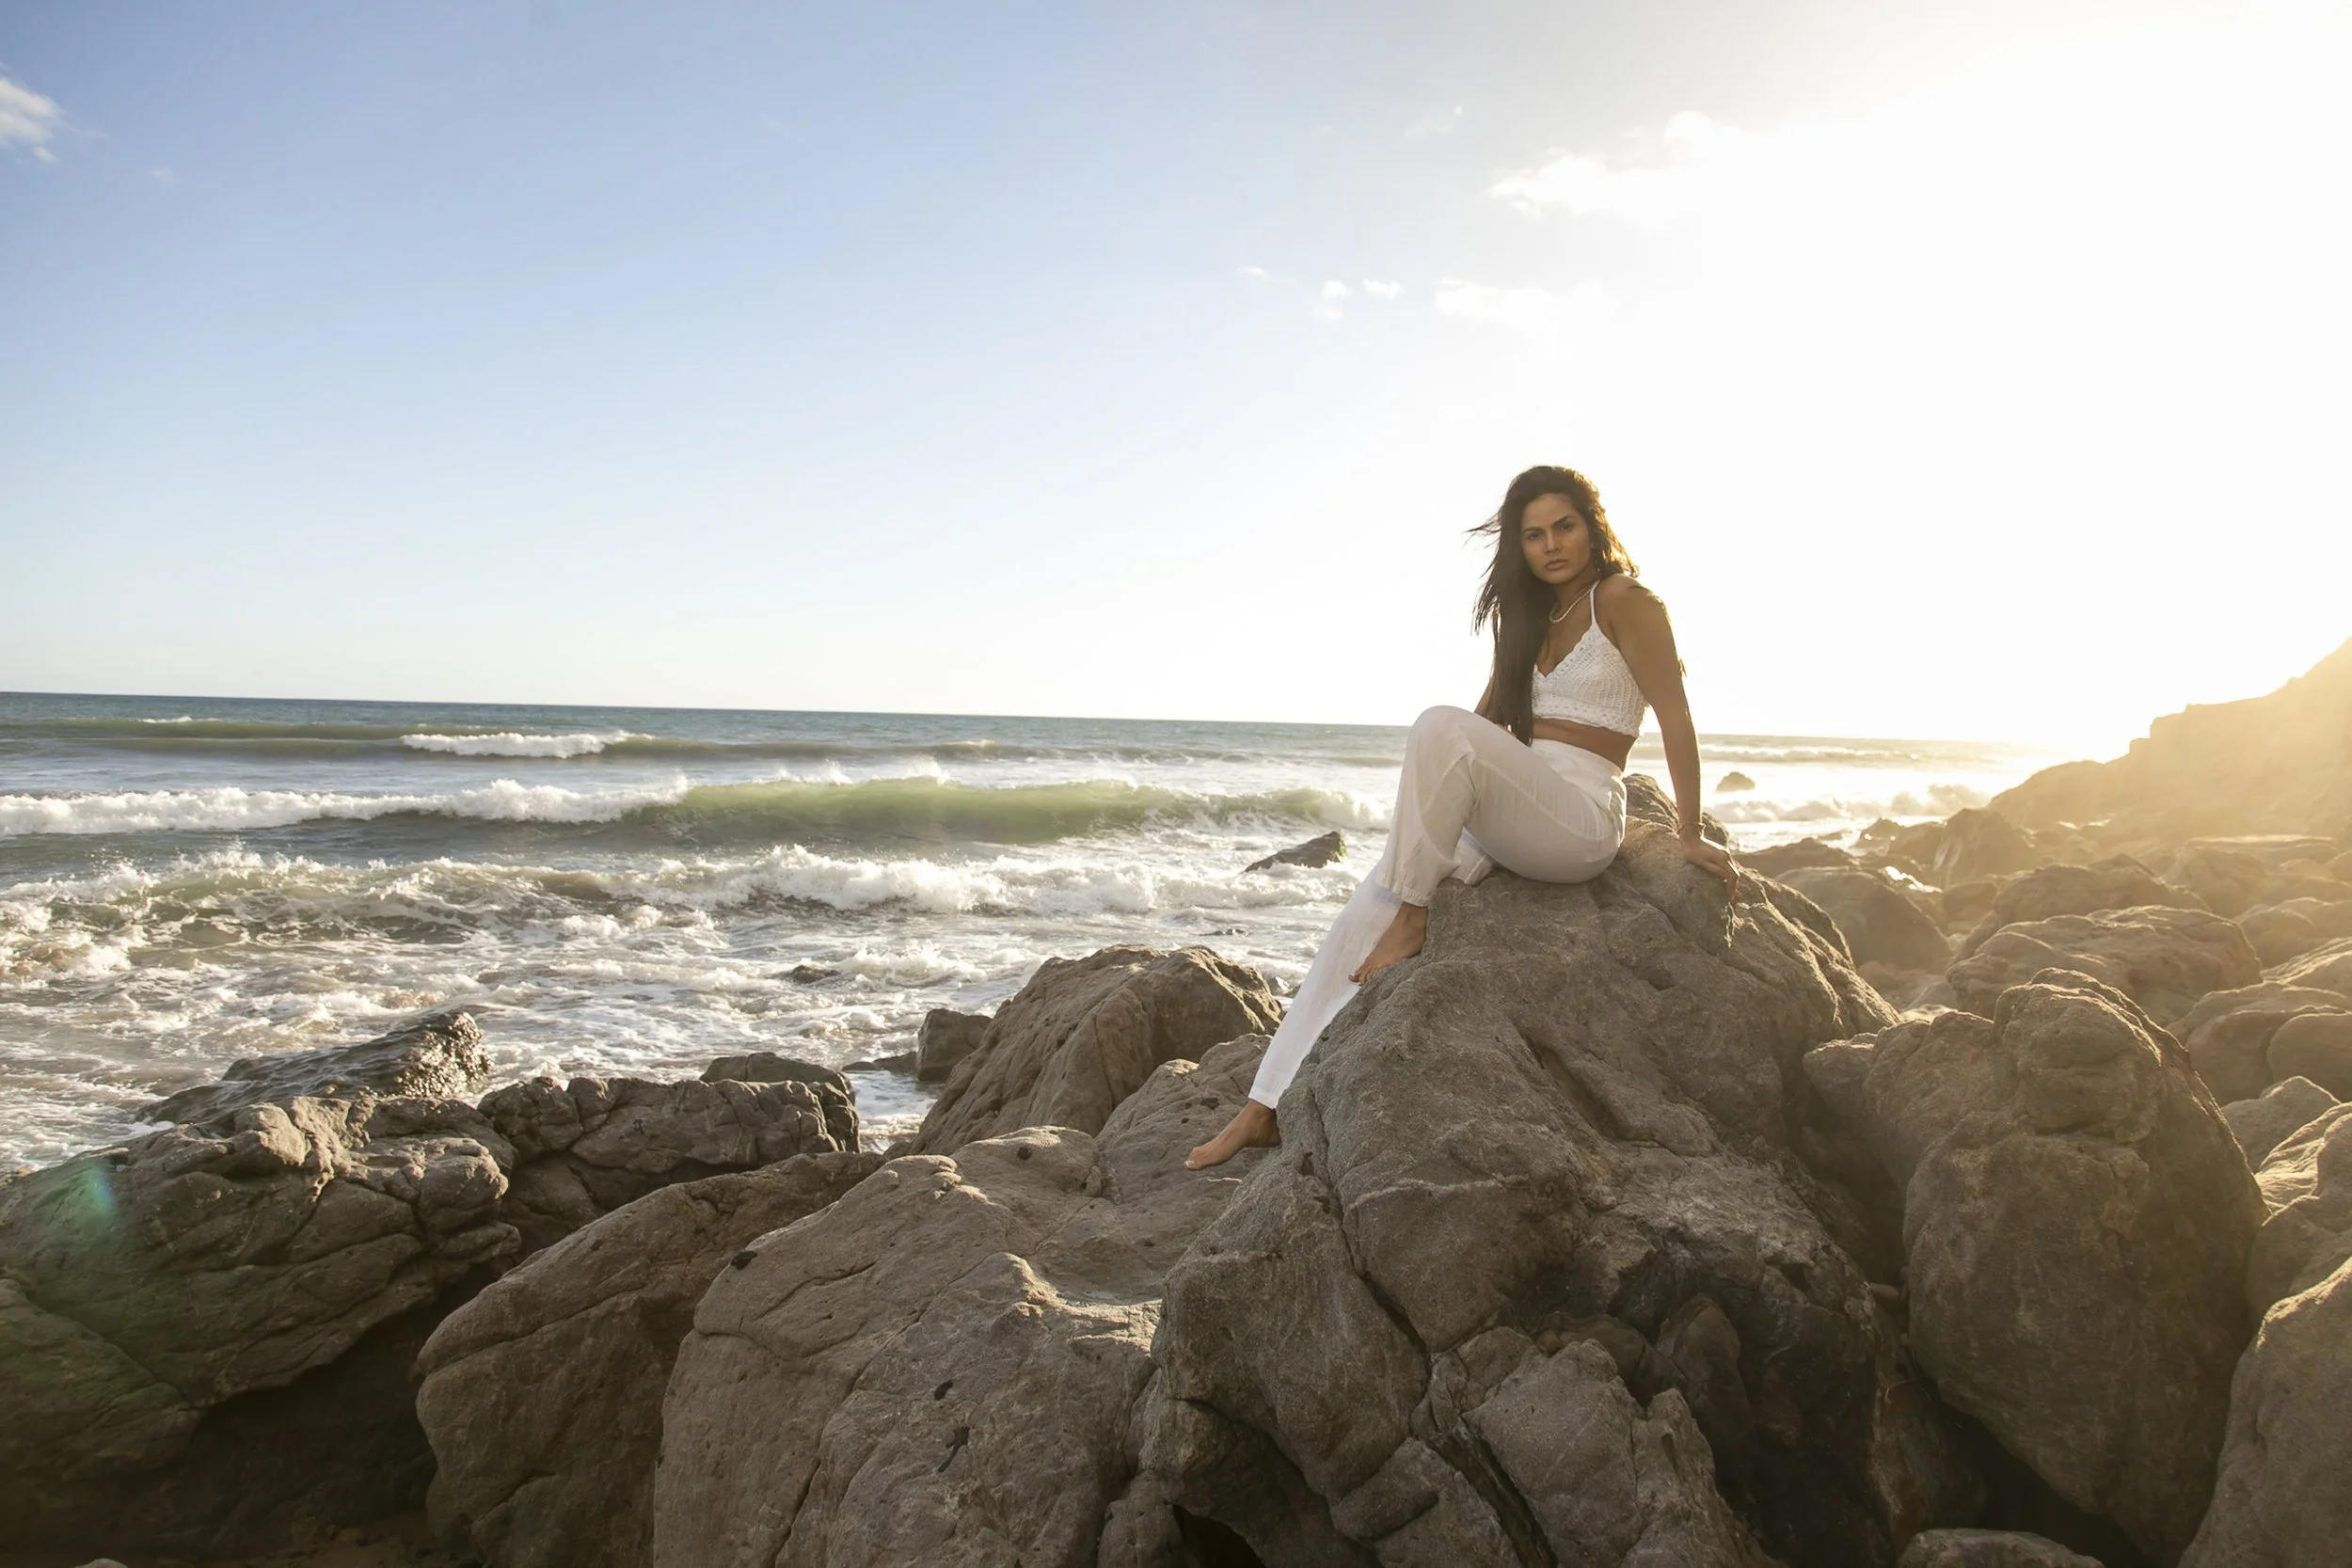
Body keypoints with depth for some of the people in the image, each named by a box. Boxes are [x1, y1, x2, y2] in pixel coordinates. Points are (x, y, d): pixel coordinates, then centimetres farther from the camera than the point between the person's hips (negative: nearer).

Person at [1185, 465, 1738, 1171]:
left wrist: (1691, 835, -2)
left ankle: (1411, 917, -21)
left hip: (1580, 822, -7)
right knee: (1361, 919, -9)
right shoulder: (1531, 620, 21)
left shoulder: (1623, 601, -2)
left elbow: (1675, 717, -3)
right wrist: (1422, 814, 13)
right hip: (1504, 820, 7)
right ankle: (1266, 1108, -10)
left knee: (1442, 728, -32)